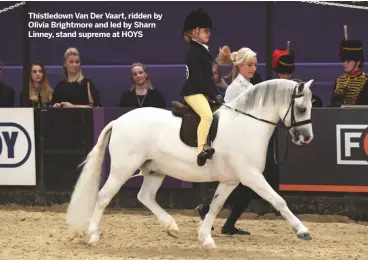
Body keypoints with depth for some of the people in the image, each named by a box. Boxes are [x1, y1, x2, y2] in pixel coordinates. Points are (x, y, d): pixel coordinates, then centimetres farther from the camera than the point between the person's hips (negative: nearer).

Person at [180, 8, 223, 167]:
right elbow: (199, 77, -18)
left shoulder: (204, 51, 18)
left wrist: (216, 94, 10)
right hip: (193, 91, -11)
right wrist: (213, 95, -18)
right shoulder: (193, 52, -12)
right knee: (207, 115, -31)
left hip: (203, 92, 11)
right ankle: (201, 150, -39)